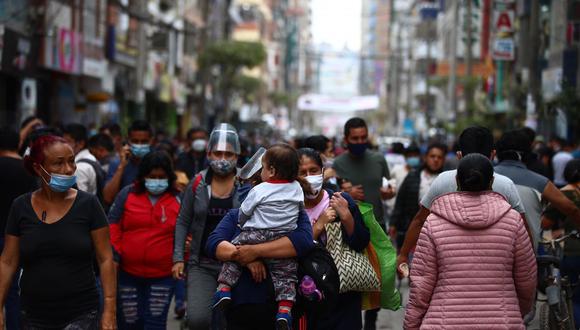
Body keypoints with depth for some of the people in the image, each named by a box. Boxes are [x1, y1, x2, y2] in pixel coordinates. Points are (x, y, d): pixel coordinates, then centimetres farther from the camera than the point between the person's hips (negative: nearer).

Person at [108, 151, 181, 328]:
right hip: (128, 273, 1)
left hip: (162, 275, -1)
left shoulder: (178, 200, 3)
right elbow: (113, 226, 2)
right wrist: (114, 253, -5)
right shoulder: (127, 194, 2)